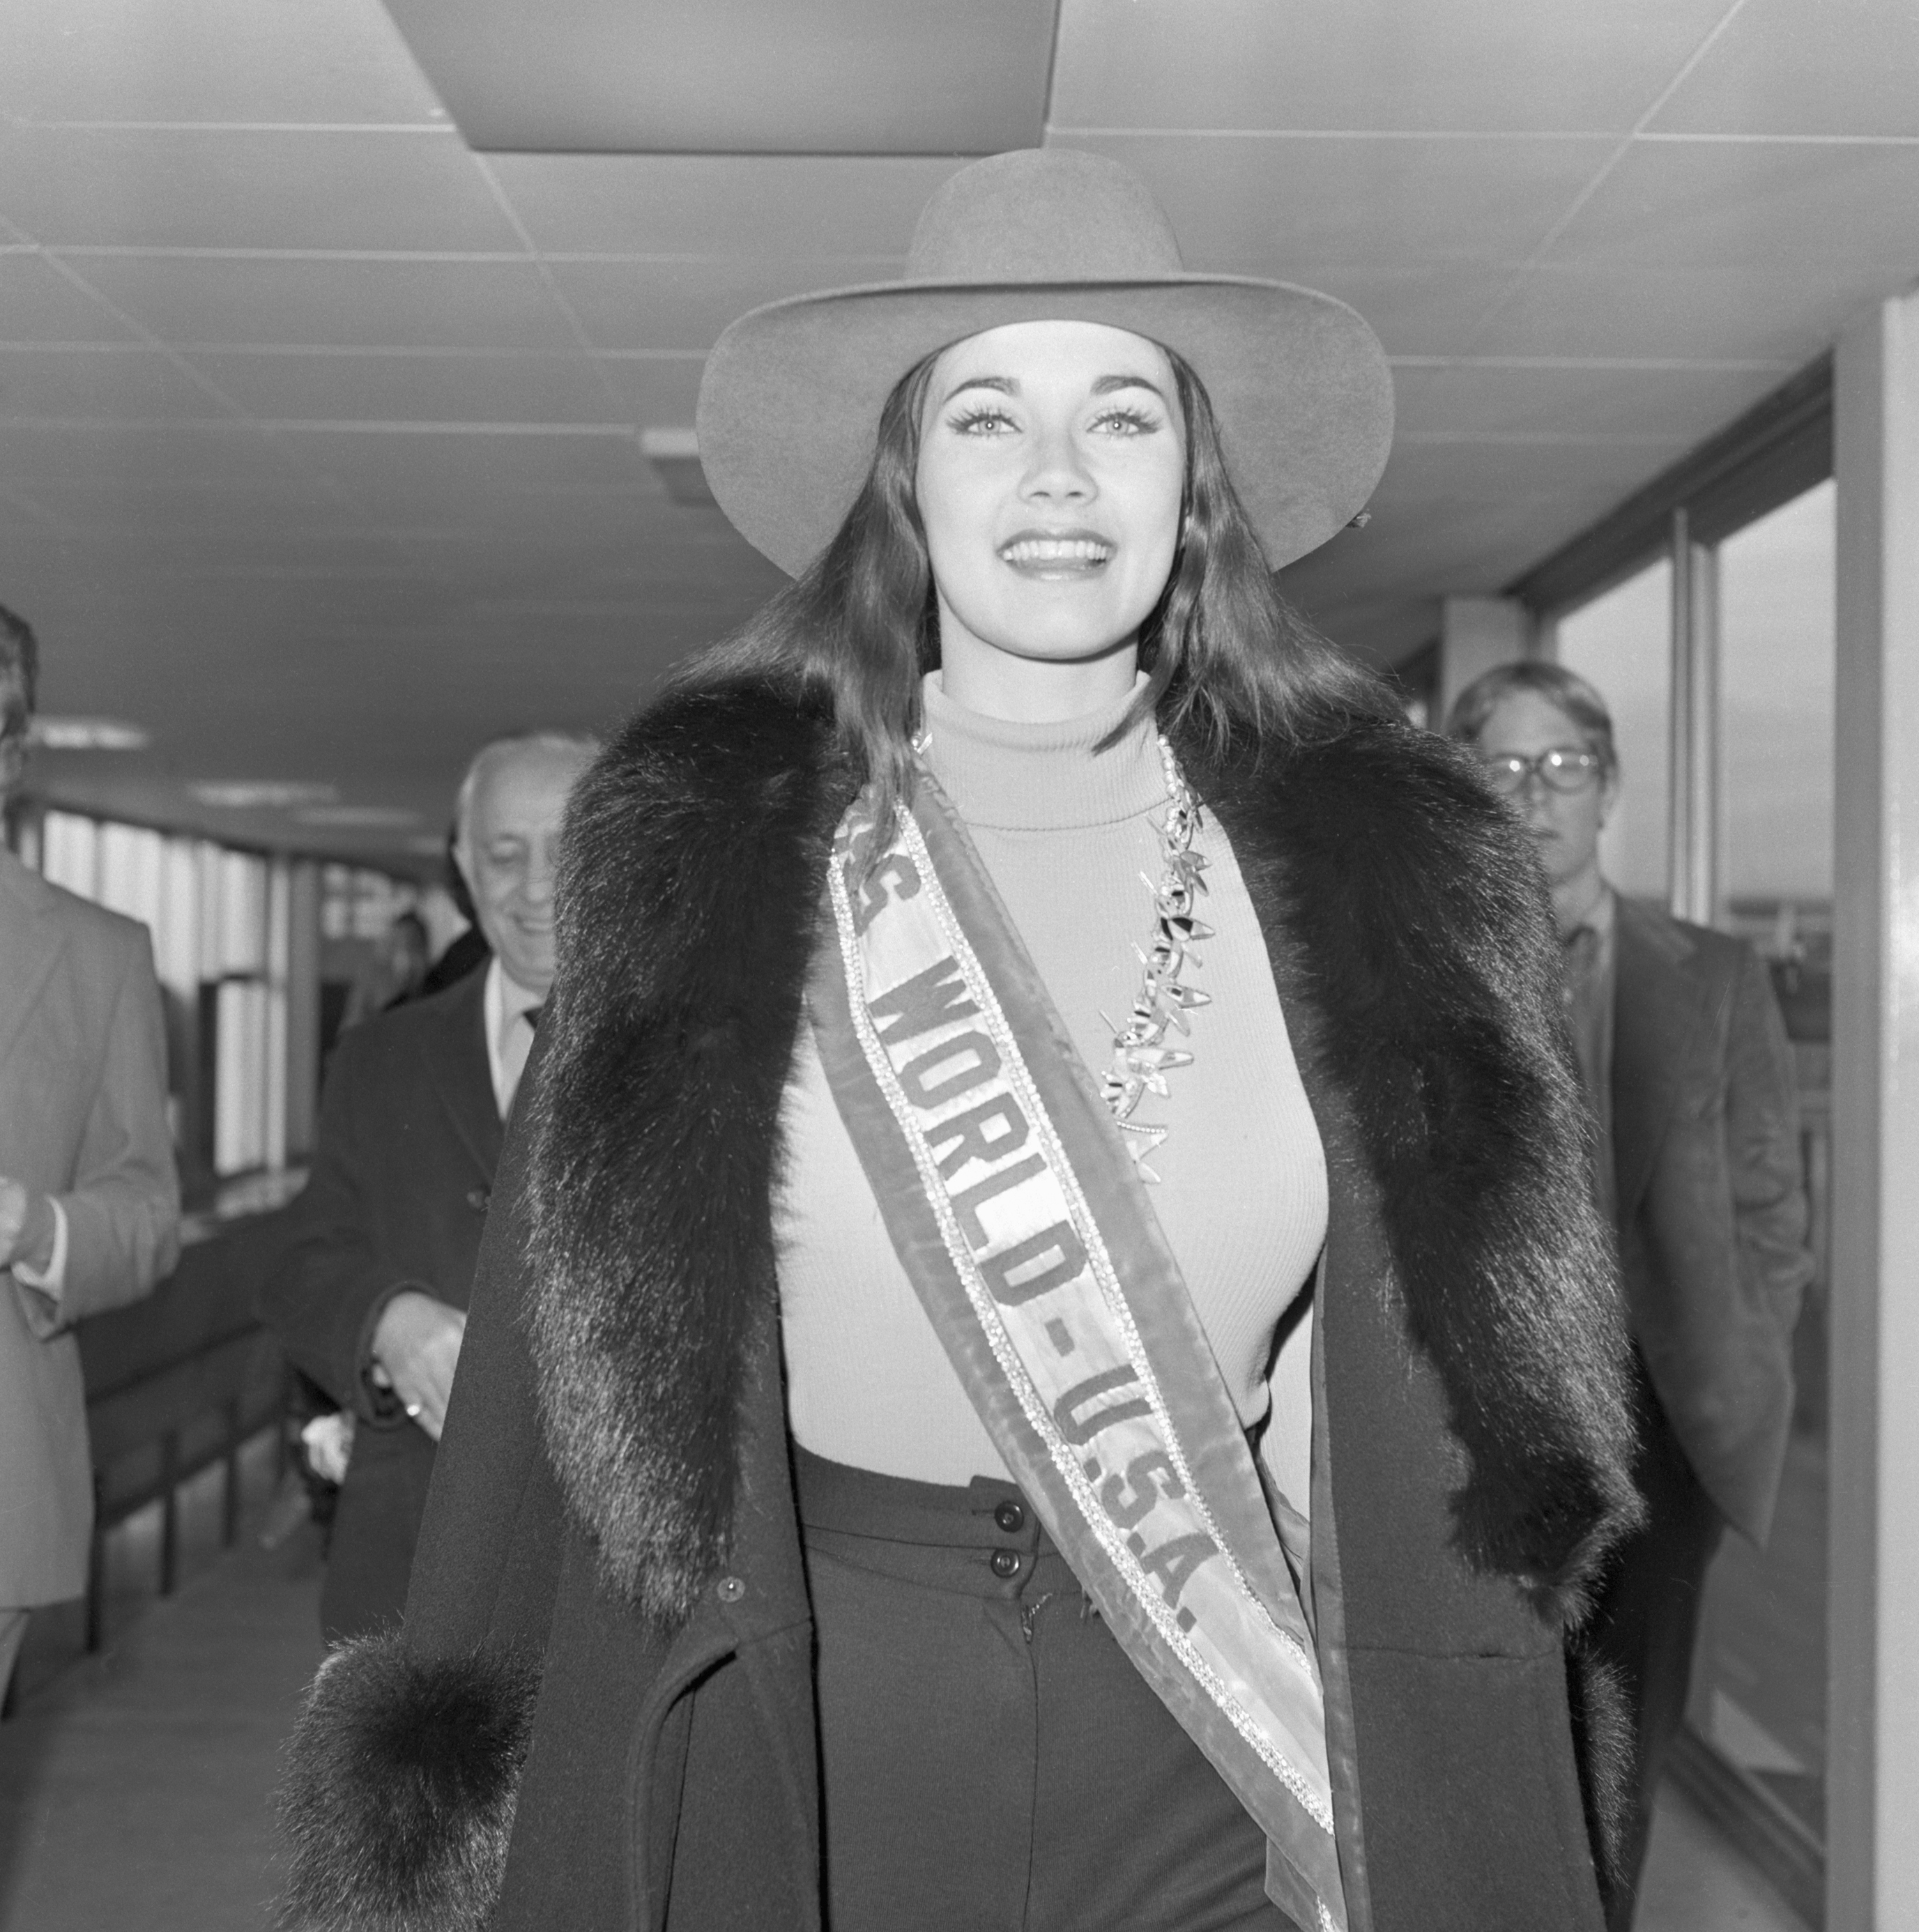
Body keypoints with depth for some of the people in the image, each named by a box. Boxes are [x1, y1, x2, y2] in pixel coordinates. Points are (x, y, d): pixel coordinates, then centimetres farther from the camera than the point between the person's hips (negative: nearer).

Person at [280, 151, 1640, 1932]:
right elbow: (567, 1372, -3)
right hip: (788, 1741, 0)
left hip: (1217, 1776, 1)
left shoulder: (1368, 873, -4)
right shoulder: (704, 851, -6)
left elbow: (1457, 1444, -1)